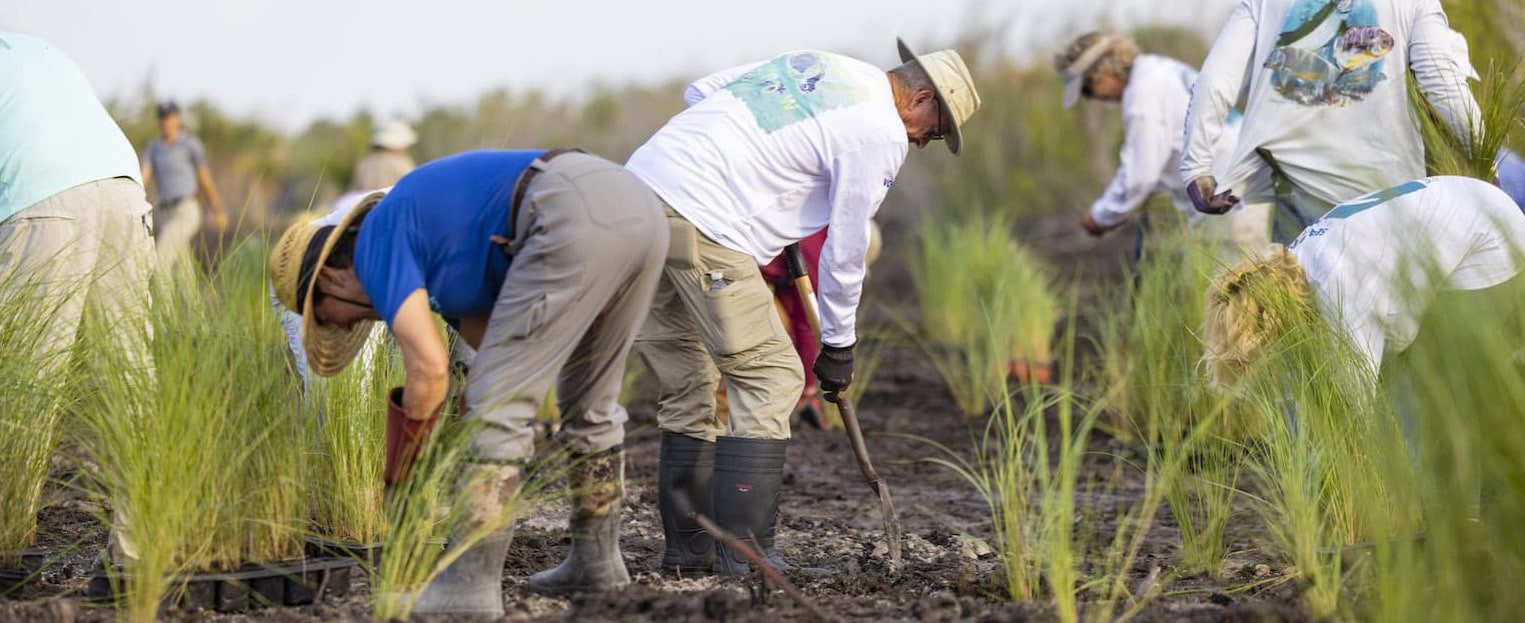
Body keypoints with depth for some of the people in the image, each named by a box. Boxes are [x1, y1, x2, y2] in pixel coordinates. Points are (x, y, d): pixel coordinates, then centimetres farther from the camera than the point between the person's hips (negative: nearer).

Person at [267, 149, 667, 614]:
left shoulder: (377, 244, 7)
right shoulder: (435, 241, 33)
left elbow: (430, 366, -4)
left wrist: (409, 435, 12)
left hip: (575, 220, -10)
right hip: (638, 207, 10)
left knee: (499, 406, -1)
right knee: (590, 403, 25)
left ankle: (471, 586, 0)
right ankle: (596, 562, 34)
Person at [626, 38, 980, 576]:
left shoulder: (817, 64, 22)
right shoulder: (882, 134, -2)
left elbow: (699, 92, 25)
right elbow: (845, 248, 3)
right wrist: (838, 344, 15)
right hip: (702, 224, -9)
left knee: (686, 387, 14)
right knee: (770, 377, -4)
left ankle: (686, 547, 18)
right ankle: (745, 550, -7)